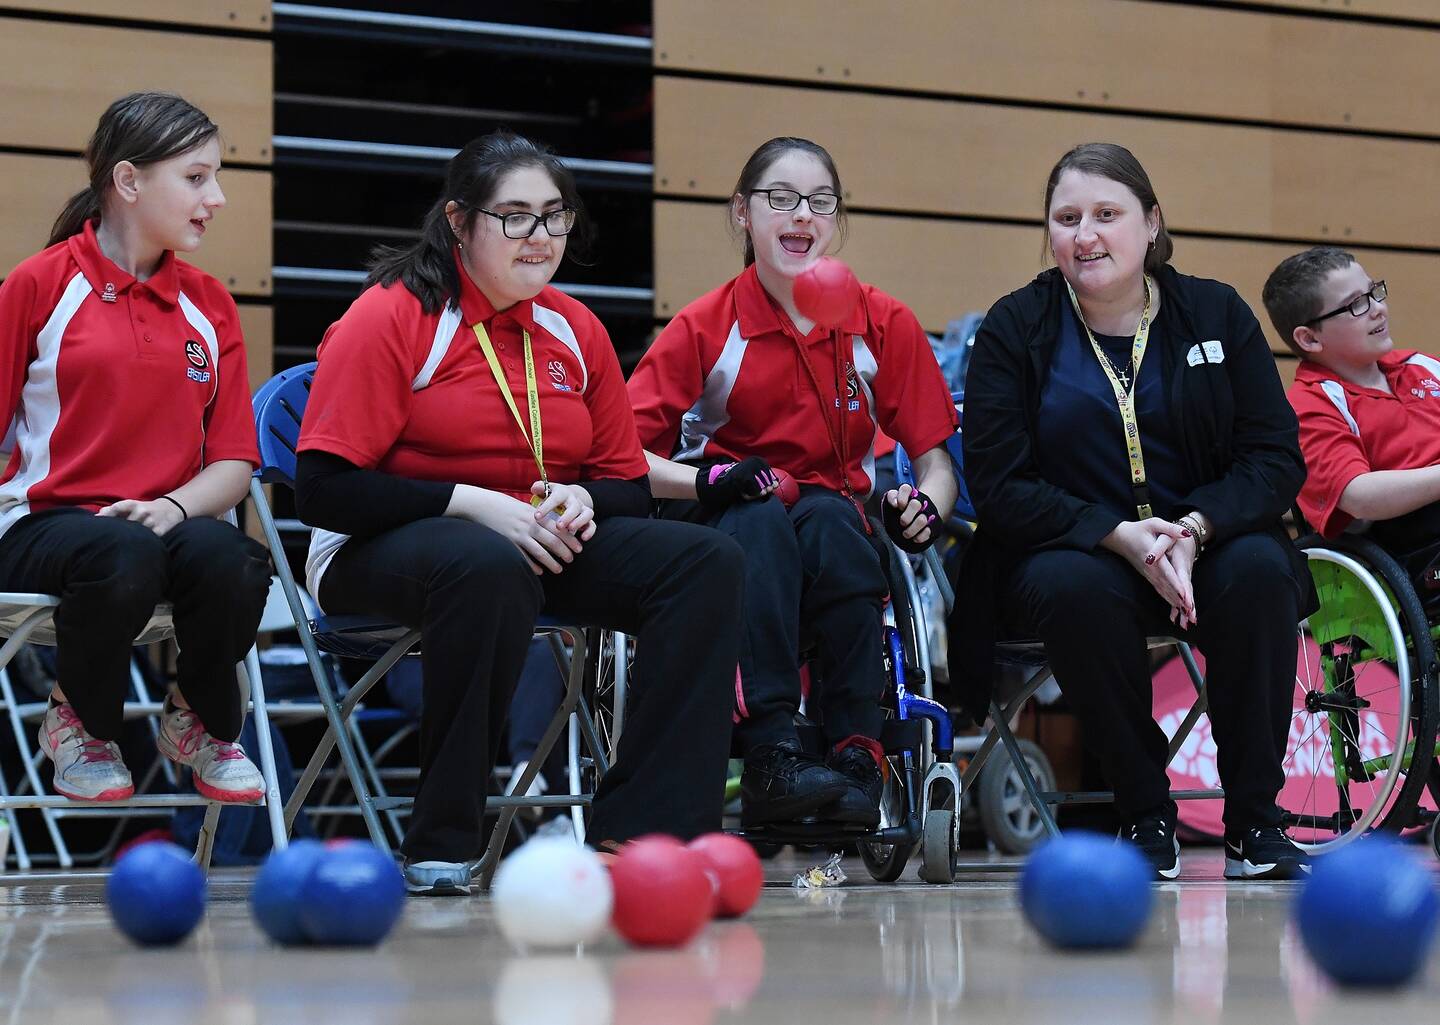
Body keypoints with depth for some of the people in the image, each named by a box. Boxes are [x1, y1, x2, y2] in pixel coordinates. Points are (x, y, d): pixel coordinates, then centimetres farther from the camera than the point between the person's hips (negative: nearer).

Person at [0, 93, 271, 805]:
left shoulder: (209, 305, 12)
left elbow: (234, 462, 8)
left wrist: (175, 506, -14)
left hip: (165, 524, 3)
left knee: (232, 560, -34)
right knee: (126, 560, -39)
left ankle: (202, 723, 1)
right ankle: (80, 723, -4)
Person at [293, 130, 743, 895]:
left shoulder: (574, 331, 10)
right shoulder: (388, 318, -8)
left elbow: (628, 486, 15)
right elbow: (323, 489, -15)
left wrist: (580, 503, -10)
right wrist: (473, 504, -22)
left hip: (544, 545, 6)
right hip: (381, 551, -6)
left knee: (705, 561, -15)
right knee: (490, 567, -41)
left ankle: (640, 832, -20)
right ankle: (440, 846, -30)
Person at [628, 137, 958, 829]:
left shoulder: (884, 324, 2)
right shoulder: (705, 326, -3)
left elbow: (935, 461, 3)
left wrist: (924, 507, -21)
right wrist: (709, 480, -28)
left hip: (836, 527, 1)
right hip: (719, 534, -1)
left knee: (829, 518, -33)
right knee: (761, 521, -35)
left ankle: (858, 760, -36)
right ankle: (769, 759, -43)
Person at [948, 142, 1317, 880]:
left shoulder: (1217, 314, 4)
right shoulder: (1015, 328, 0)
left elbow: (1275, 457, -1)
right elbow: (999, 484, -7)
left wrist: (1194, 529, -22)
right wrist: (1121, 536, -23)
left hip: (1205, 548, 1)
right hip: (1075, 550, -1)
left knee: (1260, 567, -31)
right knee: (1076, 586, -36)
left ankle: (1253, 822, -21)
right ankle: (1146, 816, -20)